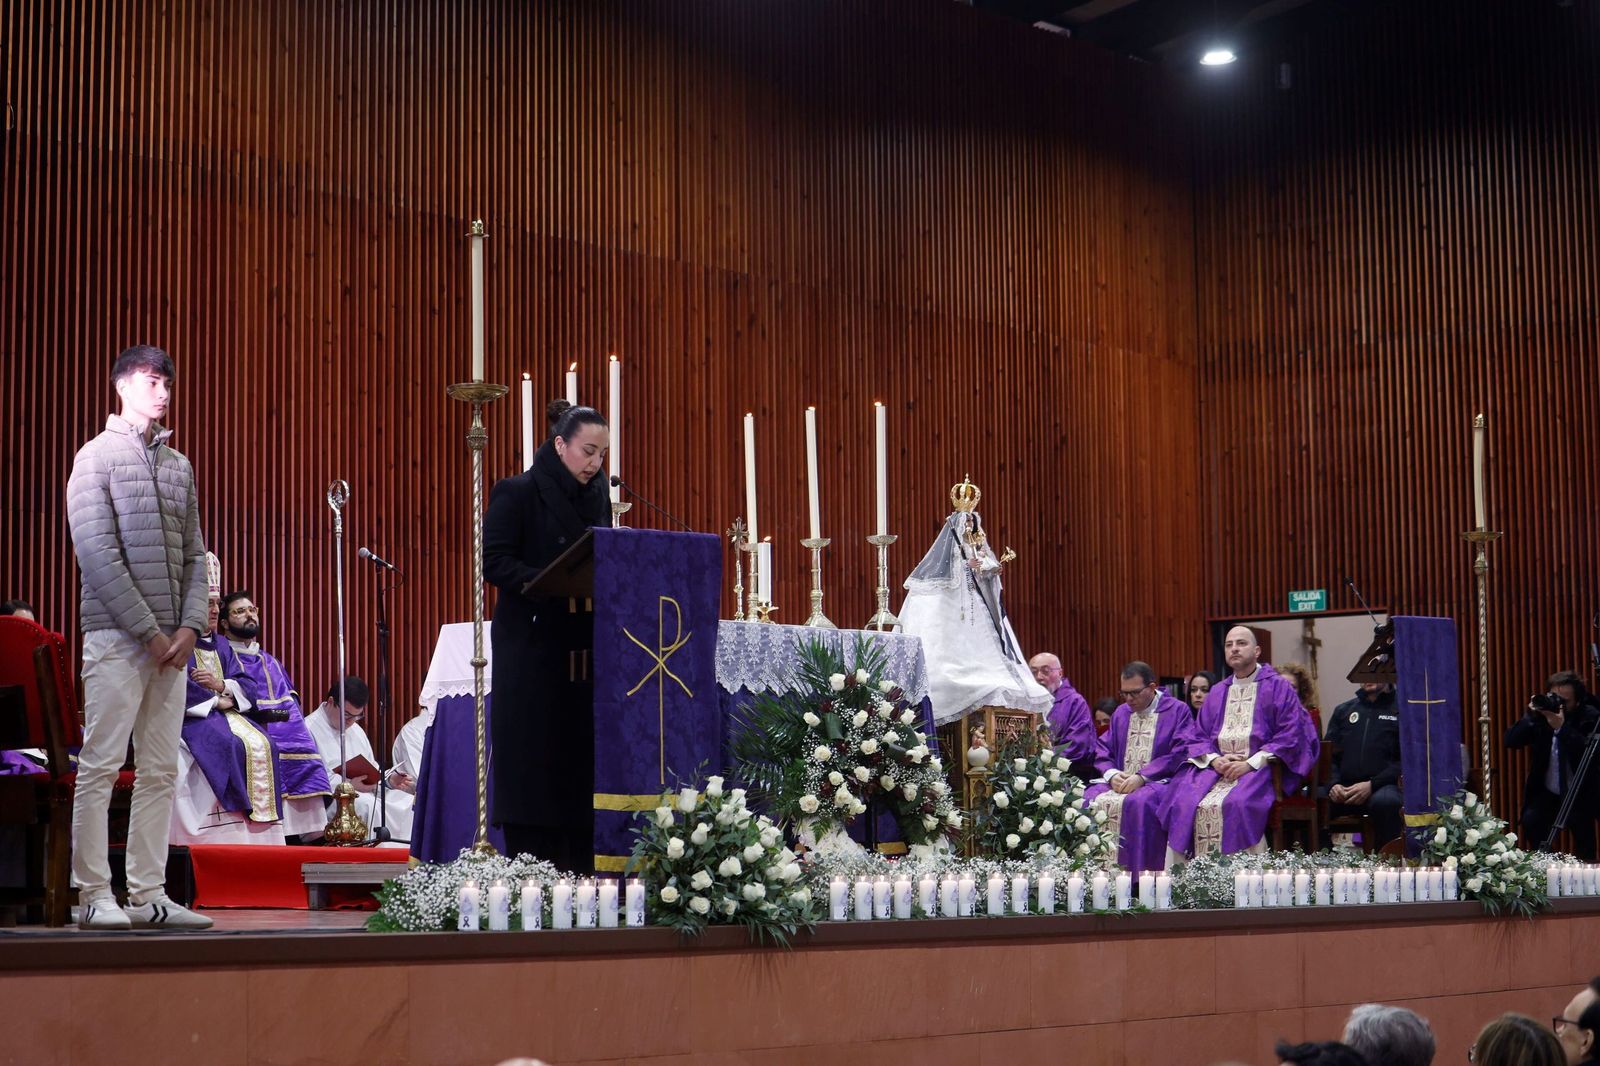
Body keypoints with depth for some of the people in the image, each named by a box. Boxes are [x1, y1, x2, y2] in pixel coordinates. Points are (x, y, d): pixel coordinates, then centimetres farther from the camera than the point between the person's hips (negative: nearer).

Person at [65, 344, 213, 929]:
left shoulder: (179, 465, 16)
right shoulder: (98, 457, -1)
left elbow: (195, 554, 14)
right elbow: (97, 554, -9)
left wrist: (190, 624, -2)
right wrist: (148, 630, -13)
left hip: (171, 641, 6)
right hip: (117, 637, -6)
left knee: (160, 771, 5)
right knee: (101, 766, -4)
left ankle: (148, 895, 8)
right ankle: (94, 895, -1)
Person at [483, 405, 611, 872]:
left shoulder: (597, 497, 15)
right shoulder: (518, 492, -4)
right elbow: (495, 560, -12)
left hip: (582, 649, 6)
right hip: (532, 645, -6)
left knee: (581, 758, 2)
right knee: (533, 758, -5)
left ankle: (579, 866, 4)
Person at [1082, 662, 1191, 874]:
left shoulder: (1177, 711, 2)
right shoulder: (1121, 713, 20)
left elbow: (1178, 755, -9)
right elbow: (1102, 751, 16)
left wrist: (1141, 777, -17)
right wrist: (1112, 774, -7)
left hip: (1158, 781, -5)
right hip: (1119, 781, 5)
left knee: (1139, 802, -37)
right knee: (1089, 799, -23)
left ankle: (1137, 873, -33)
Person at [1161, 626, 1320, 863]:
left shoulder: (1278, 688, 6)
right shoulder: (1217, 693, 22)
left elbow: (1291, 735, -5)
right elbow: (1197, 736, 18)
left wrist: (1251, 763, -14)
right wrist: (1215, 760, -6)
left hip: (1260, 769, -4)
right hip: (1217, 768, 5)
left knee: (1236, 804, -35)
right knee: (1183, 802, -23)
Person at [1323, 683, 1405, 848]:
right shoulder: (1343, 710, 24)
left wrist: (1371, 785, -14)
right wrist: (1333, 784, -4)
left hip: (1382, 786, -3)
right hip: (1344, 789, 4)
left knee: (1385, 801, -38)